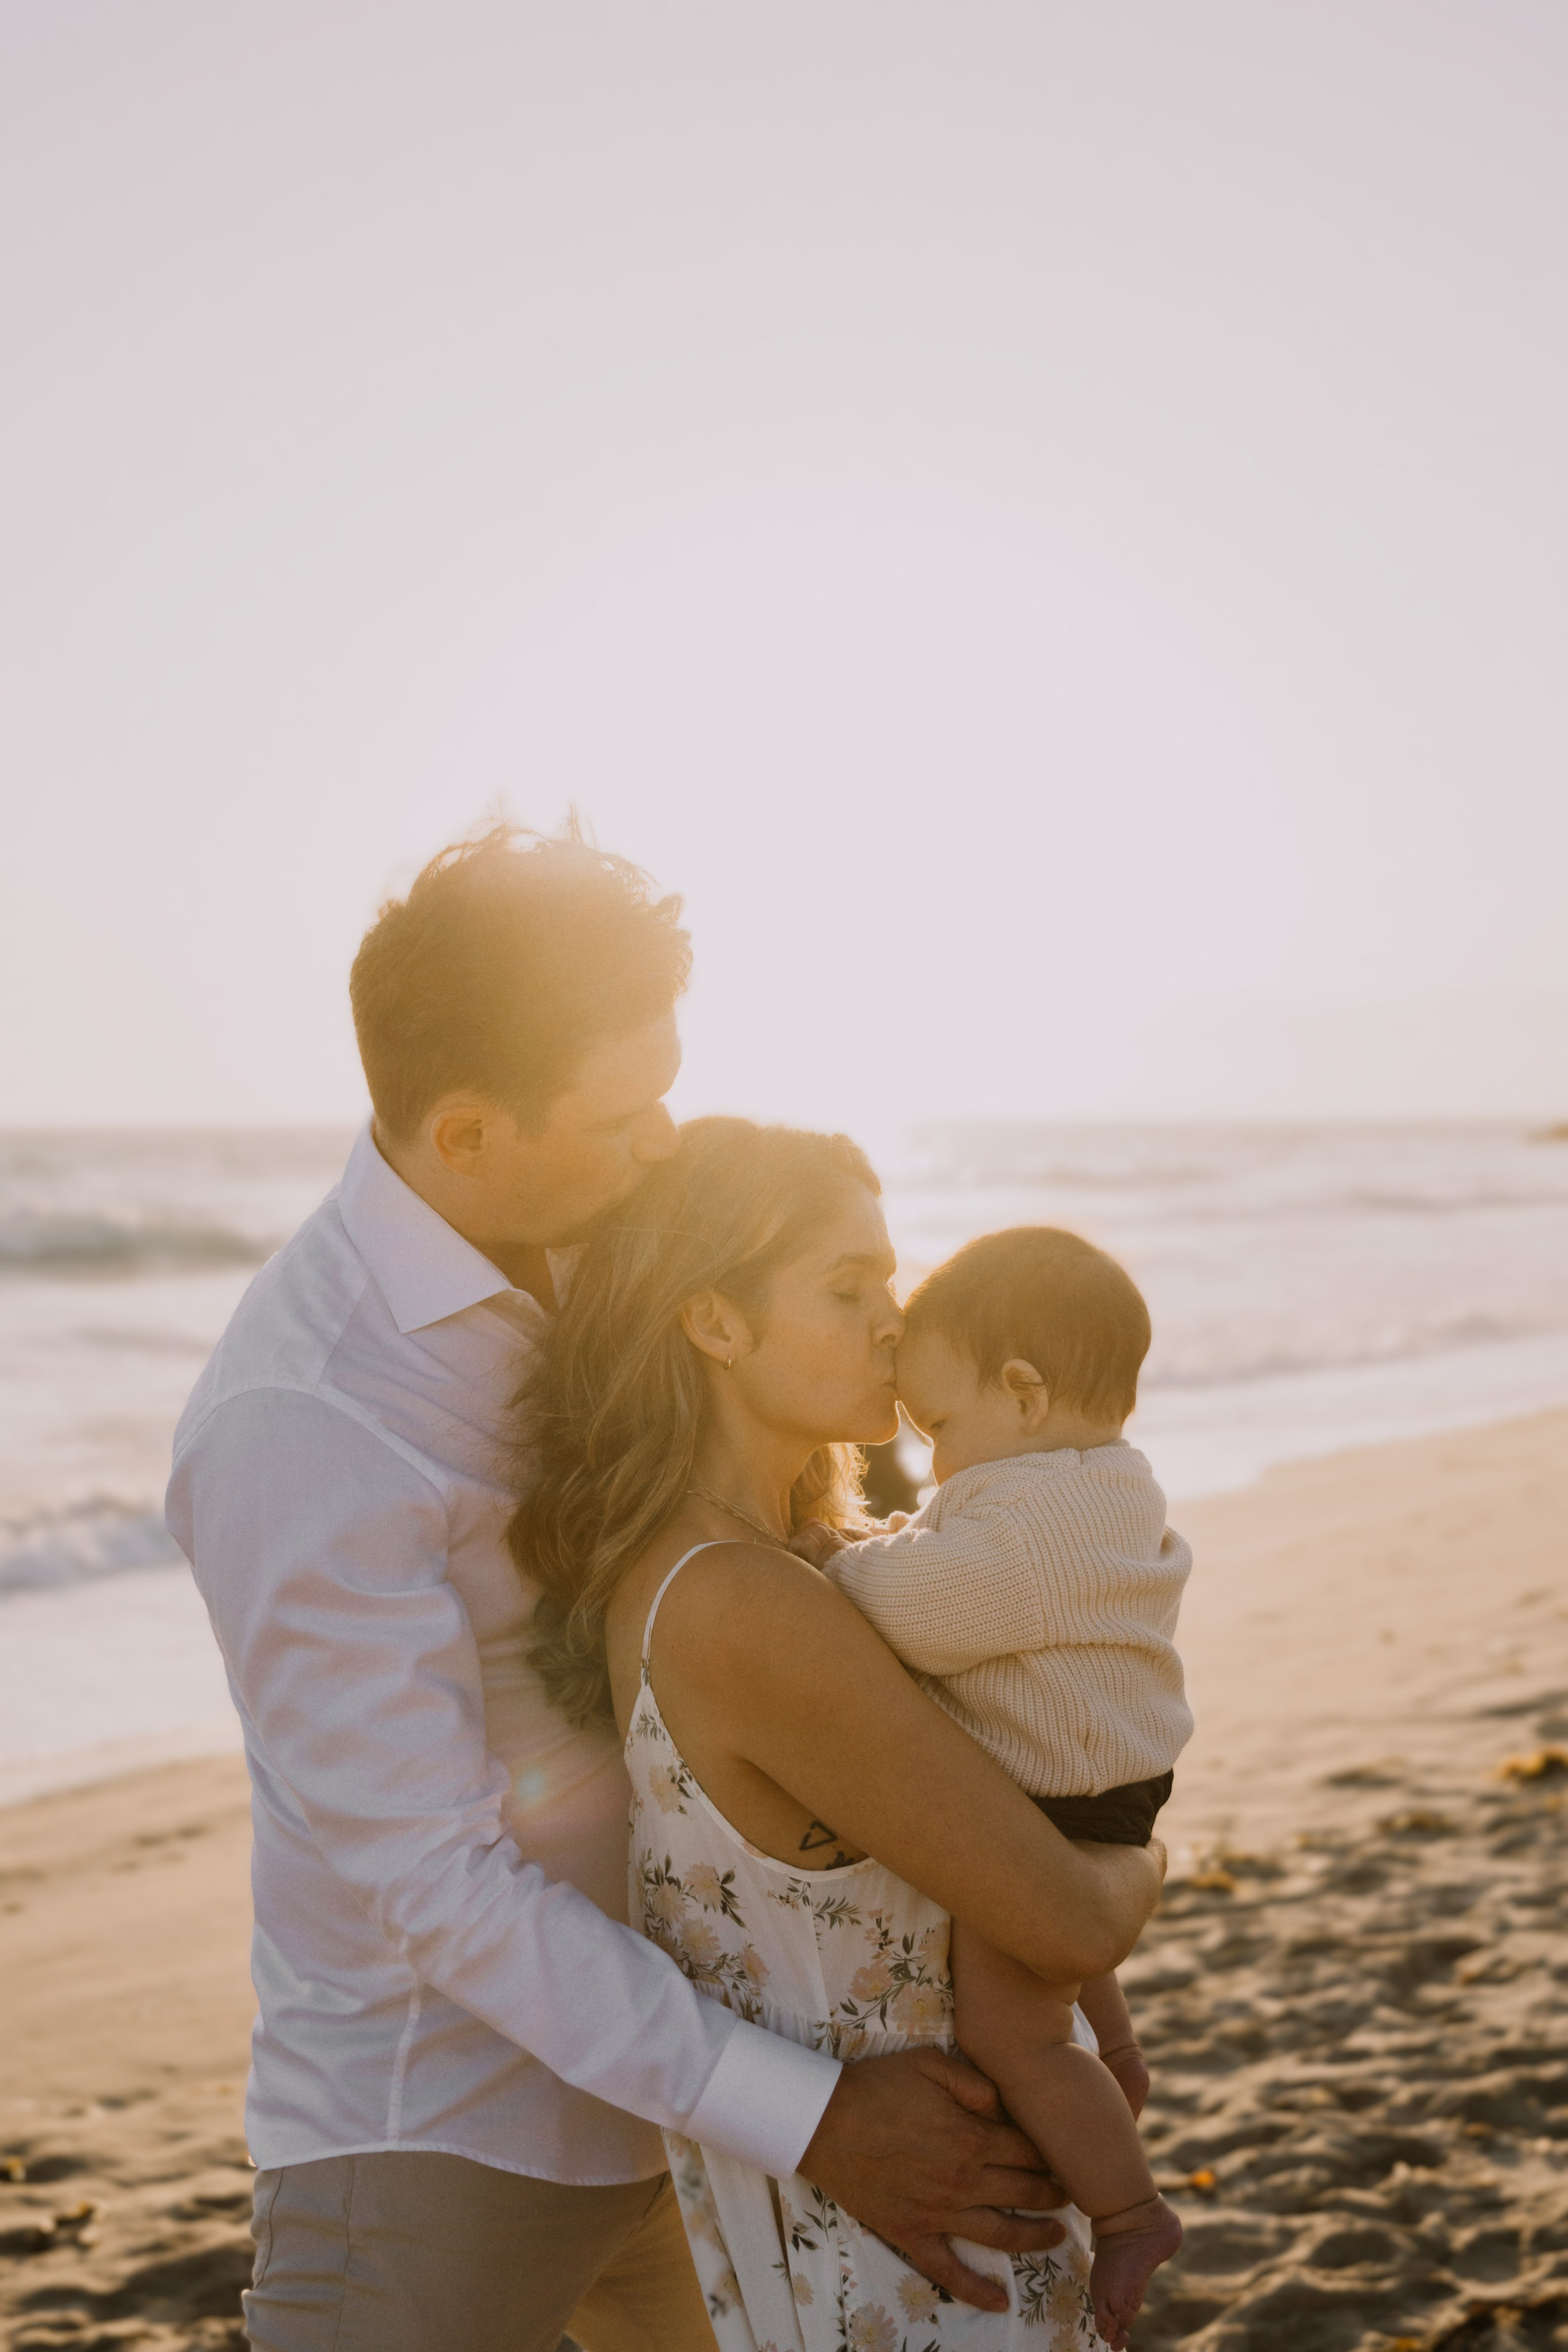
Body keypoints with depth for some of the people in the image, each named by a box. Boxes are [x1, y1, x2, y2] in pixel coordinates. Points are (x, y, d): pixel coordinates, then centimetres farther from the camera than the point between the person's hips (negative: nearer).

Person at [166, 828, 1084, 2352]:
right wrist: (815, 2123, -27)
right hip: (431, 2140, -8)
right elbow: (433, 1880, -26)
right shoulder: (298, 1426, -27)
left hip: (629, 2084, 8)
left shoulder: (557, 1267, -1)